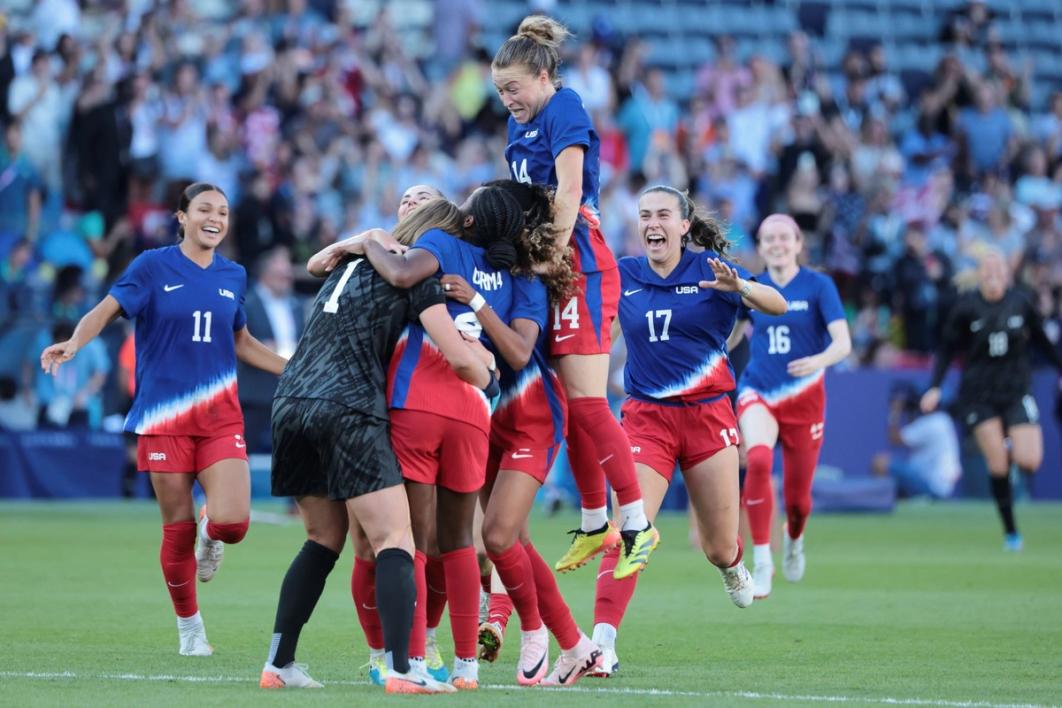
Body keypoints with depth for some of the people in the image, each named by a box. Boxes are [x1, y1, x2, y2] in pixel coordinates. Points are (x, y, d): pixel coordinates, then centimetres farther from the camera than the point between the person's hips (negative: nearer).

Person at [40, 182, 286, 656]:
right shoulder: (153, 267, -1)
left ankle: (210, 537, 23)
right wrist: (74, 342, -30)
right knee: (178, 530, 0)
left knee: (232, 522, -16)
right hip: (164, 417, -2)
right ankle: (189, 629, 20)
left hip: (219, 416, 2)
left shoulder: (233, 276, 11)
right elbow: (107, 310, -10)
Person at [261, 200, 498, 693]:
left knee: (323, 540, 18)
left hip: (291, 402, 7)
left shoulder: (351, 262, 22)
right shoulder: (415, 273, 2)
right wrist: (488, 381, 17)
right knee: (395, 543, -8)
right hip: (349, 412, -7)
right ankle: (400, 670, -21)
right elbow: (459, 357, -4)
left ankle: (279, 664, 14)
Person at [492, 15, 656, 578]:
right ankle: (594, 524, 16)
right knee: (574, 403, 10)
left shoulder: (564, 111, -9)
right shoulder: (520, 125, 17)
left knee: (585, 399, -12)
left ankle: (637, 524, -9)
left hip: (580, 263, -9)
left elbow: (568, 195, -16)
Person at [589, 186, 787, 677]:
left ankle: (732, 566, 45)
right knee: (628, 534, -18)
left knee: (719, 549, 7)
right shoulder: (622, 276, 2)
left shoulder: (708, 269, -4)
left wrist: (739, 286, -34)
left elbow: (778, 306, -14)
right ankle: (602, 642, -20)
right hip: (646, 419, 0)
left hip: (708, 416, 0)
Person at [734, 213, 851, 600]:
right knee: (758, 460, -30)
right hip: (758, 394, 1)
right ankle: (761, 561, -25)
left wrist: (819, 360, -35)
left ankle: (794, 538, 43)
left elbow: (843, 343, -17)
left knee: (797, 499, 4)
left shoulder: (818, 285, -7)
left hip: (803, 398, -1)